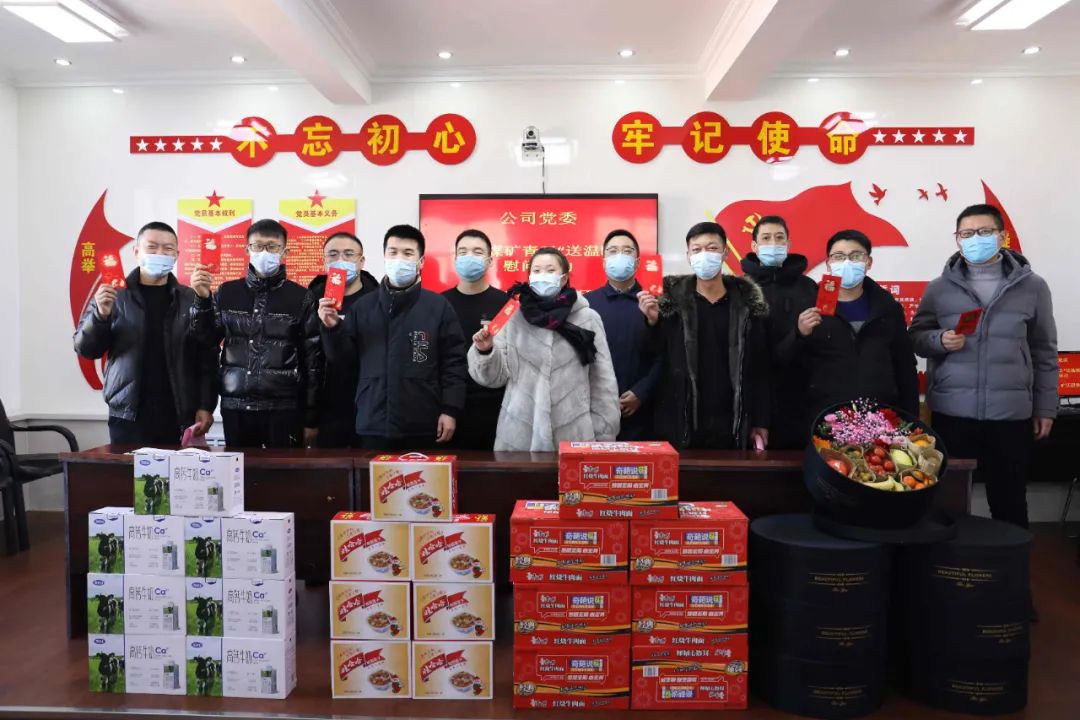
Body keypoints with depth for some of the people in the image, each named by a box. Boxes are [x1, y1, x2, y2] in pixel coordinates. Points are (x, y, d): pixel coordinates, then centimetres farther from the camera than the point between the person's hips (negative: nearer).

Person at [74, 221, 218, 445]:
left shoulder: (191, 300, 3)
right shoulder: (114, 296, 4)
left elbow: (207, 359, 2)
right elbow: (85, 349, 3)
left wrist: (206, 406, -5)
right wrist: (101, 315, -14)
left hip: (180, 417, 0)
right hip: (128, 416, 0)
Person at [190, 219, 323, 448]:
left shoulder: (300, 297, -2)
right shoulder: (227, 293, 7)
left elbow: (313, 359, -1)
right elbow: (206, 341, 6)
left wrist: (311, 418, -2)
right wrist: (202, 300, -9)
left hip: (284, 408, -3)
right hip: (235, 407, 3)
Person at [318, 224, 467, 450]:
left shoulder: (438, 306, 0)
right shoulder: (363, 306, 9)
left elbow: (453, 362, -1)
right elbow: (344, 357, 10)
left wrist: (450, 410, -6)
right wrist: (333, 328, -7)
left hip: (423, 427, -2)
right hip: (373, 425, 2)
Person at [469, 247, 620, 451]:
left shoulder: (588, 318, 1)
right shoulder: (514, 319, 5)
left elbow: (602, 382, 3)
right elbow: (496, 376, 6)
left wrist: (603, 436, 2)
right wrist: (485, 351, -12)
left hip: (573, 436, -1)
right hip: (519, 436, 1)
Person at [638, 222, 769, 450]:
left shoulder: (748, 301, 3)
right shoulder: (673, 297, 0)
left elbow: (759, 367, 4)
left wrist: (761, 422, 2)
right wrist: (653, 321, -17)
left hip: (732, 425, 1)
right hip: (680, 424, -1)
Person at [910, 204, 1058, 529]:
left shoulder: (1032, 286, 3)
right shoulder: (939, 288, 2)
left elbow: (1044, 352, 7)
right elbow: (916, 336, 9)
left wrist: (1045, 407, 7)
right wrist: (939, 340, -14)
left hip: (1011, 414, 0)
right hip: (951, 412, 0)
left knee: (1009, 502, 10)